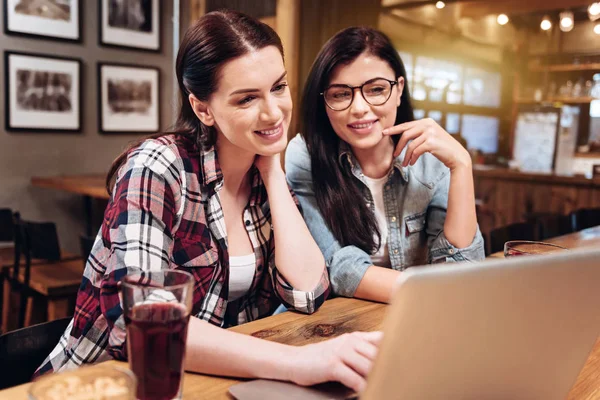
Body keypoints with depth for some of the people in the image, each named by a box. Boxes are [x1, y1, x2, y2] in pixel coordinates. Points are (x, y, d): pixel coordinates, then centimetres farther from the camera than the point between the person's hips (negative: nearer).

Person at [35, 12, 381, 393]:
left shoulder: (267, 180, -1)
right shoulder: (156, 168, -17)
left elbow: (307, 293, -10)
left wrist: (273, 172, -13)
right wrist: (294, 361, -38)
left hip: (212, 379, 4)